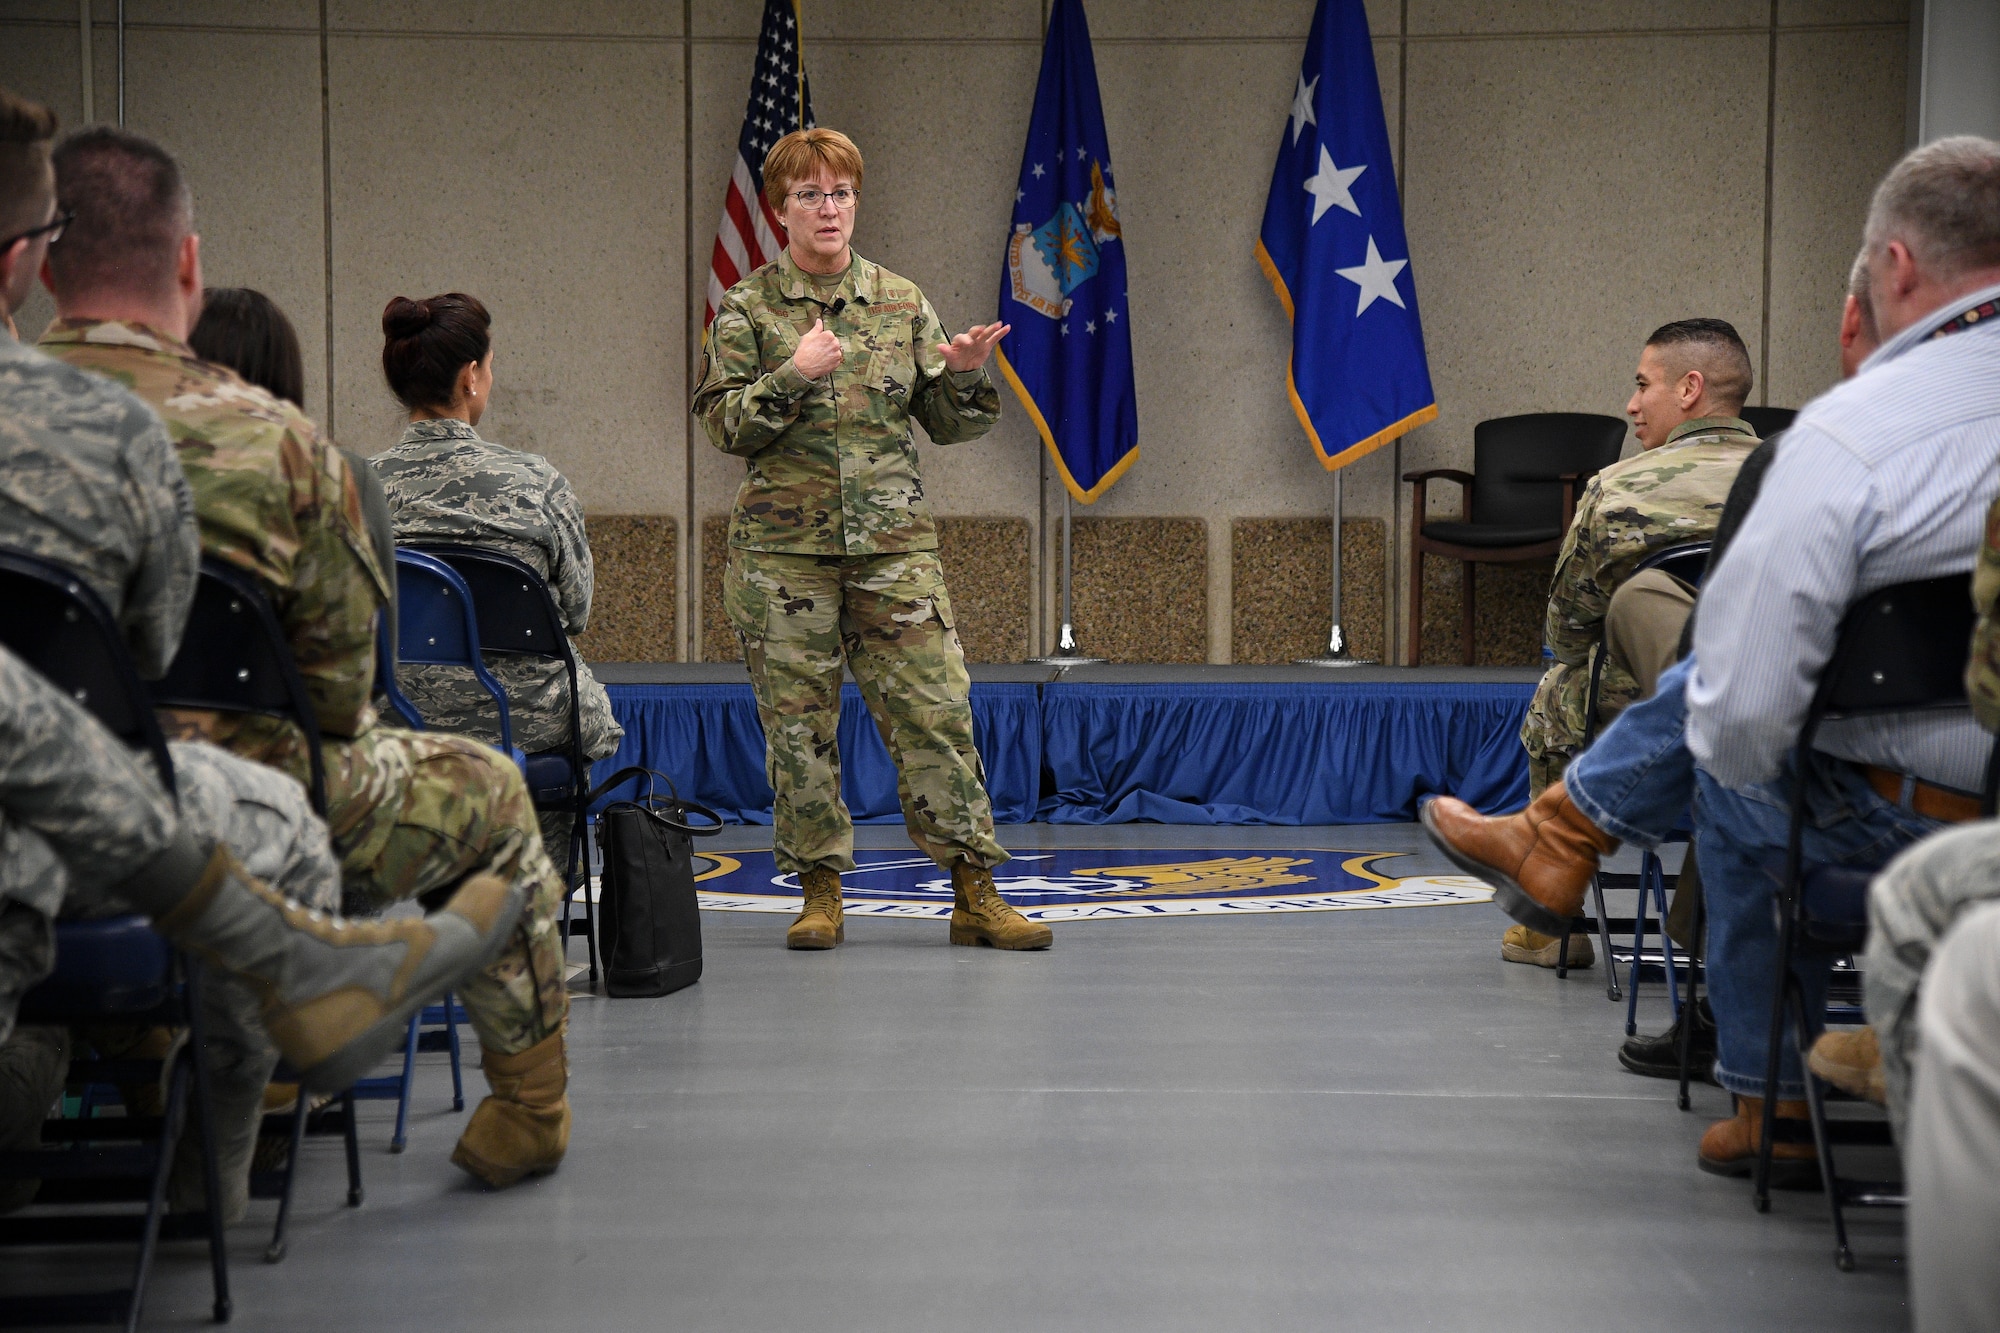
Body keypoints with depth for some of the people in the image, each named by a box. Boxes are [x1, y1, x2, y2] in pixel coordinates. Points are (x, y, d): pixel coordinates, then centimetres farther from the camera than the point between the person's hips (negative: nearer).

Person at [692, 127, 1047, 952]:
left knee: (936, 710, -3)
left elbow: (946, 424, 9)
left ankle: (974, 892, 4)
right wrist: (794, 375, -16)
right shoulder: (747, 309, 4)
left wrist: (967, 373, -11)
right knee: (798, 722, 3)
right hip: (782, 548, -1)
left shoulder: (901, 303, 10)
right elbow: (724, 425, -3)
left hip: (894, 543, 1)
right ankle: (820, 891, 16)